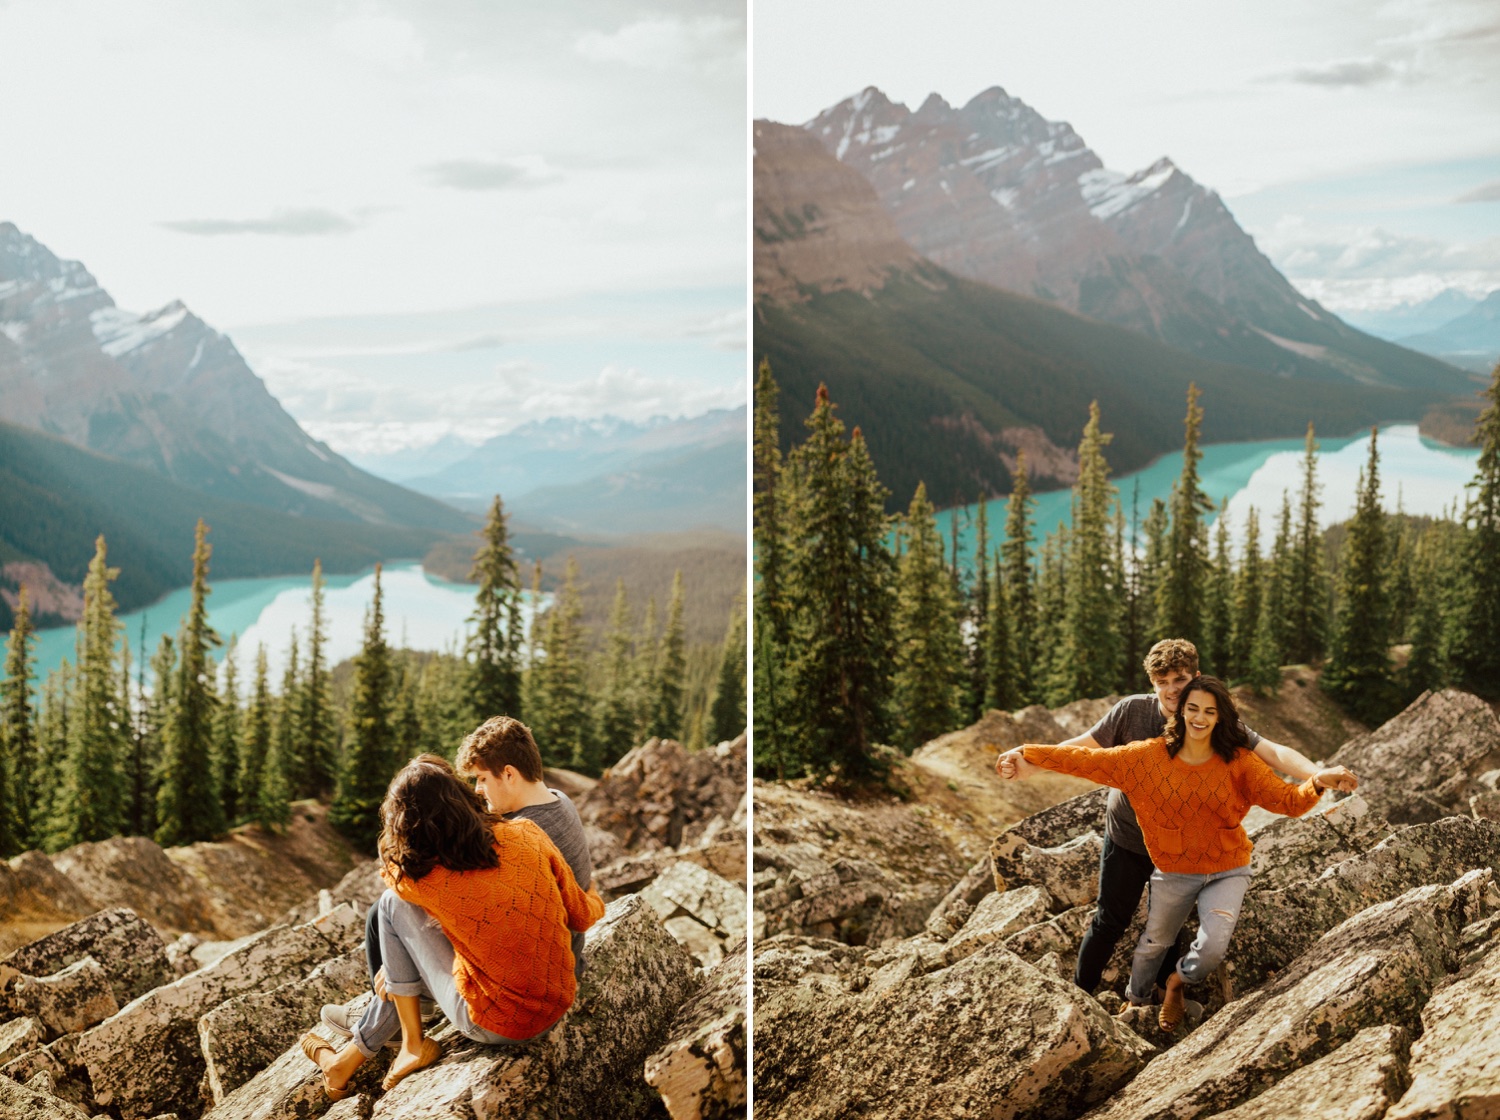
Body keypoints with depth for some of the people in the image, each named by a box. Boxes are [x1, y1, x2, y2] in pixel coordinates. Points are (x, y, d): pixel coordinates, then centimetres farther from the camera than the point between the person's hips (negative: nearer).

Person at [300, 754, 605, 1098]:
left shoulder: (417, 879, -17)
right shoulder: (527, 836, -10)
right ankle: (345, 1064, 44)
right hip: (558, 1007, 5)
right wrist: (595, 901, 26)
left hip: (494, 1025, -5)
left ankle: (412, 1045, 19)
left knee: (393, 903, 7)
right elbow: (582, 916, 4)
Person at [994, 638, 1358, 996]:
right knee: (1110, 921, 7)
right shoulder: (1132, 710, -18)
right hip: (1127, 837, -1)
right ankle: (1078, 994, 23)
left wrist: (1318, 774, -42)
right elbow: (1083, 745, -14)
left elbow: (1273, 752, -25)